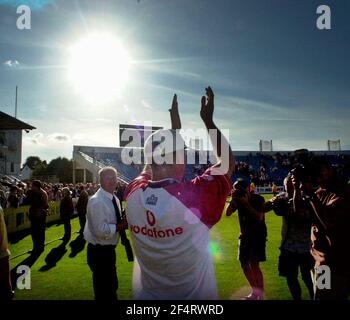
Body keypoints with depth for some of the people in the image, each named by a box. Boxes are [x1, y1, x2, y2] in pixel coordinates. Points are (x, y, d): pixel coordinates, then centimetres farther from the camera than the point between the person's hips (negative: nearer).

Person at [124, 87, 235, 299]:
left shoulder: (133, 194, -15)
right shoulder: (195, 197, -27)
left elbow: (155, 159, 5)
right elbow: (228, 161, -10)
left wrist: (174, 125, 10)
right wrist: (208, 120, -4)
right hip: (195, 296, -3)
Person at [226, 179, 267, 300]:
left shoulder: (258, 199, -15)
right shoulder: (238, 199, -3)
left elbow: (259, 218, -26)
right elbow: (228, 213, -12)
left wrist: (246, 203, -28)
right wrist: (233, 199, -22)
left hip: (258, 235, -6)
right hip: (245, 235, 6)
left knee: (254, 264, -13)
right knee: (244, 264, 8)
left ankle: (261, 294, 0)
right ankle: (255, 291, 24)